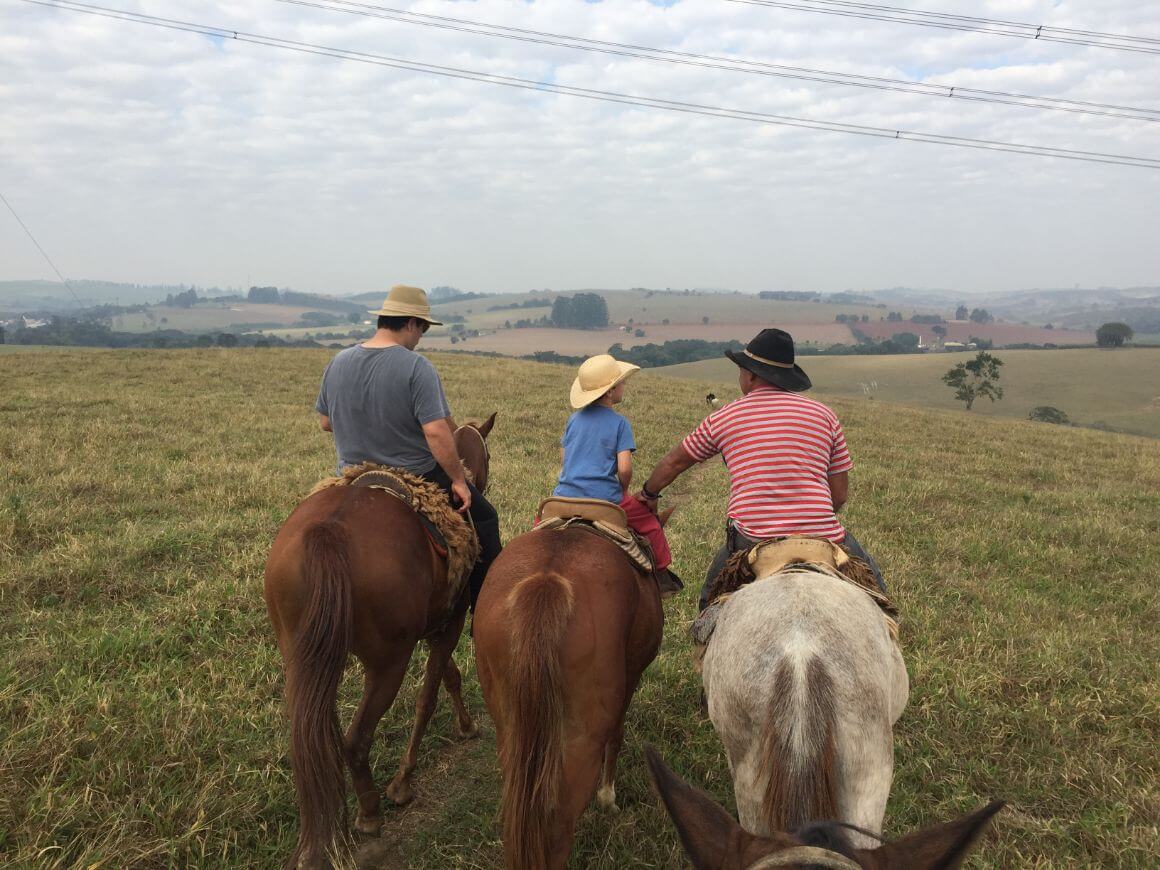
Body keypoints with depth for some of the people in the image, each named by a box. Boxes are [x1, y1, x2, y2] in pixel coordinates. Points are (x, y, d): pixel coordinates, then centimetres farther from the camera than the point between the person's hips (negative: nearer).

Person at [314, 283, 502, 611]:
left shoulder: (338, 363, 0)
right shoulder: (416, 367, -20)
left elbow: (325, 423, 10)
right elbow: (436, 431, -26)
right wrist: (459, 480, -17)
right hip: (419, 478, -5)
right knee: (483, 516, 12)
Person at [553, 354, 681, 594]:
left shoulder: (574, 419, 9)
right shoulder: (619, 423, -5)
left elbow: (563, 460, 14)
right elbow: (624, 468, -13)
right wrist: (623, 491, 6)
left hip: (564, 495, 4)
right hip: (604, 498, -4)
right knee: (649, 519, 17)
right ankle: (662, 574, 25)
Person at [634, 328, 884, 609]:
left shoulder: (723, 418, 8)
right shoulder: (824, 415, 9)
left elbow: (674, 462, 22)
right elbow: (840, 494, 10)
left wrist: (649, 494, 41)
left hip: (750, 539, 0)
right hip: (821, 533, 0)